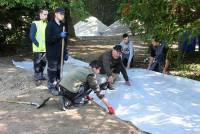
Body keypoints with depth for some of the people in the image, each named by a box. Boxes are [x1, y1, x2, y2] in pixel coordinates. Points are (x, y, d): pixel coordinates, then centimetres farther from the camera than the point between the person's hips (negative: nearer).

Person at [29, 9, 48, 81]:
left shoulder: (47, 24, 8)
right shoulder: (35, 23, -8)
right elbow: (32, 36, -11)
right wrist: (38, 45, -12)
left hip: (45, 48, 6)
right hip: (38, 49, -5)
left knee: (43, 63, 14)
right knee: (37, 63, 1)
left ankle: (41, 75, 28)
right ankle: (37, 77, 12)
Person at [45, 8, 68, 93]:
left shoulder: (63, 25, 11)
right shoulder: (50, 25, -9)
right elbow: (48, 39, -16)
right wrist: (59, 36, -23)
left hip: (60, 53, 6)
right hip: (52, 53, -6)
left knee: (59, 70, 10)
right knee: (52, 71, 1)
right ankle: (51, 87, 10)